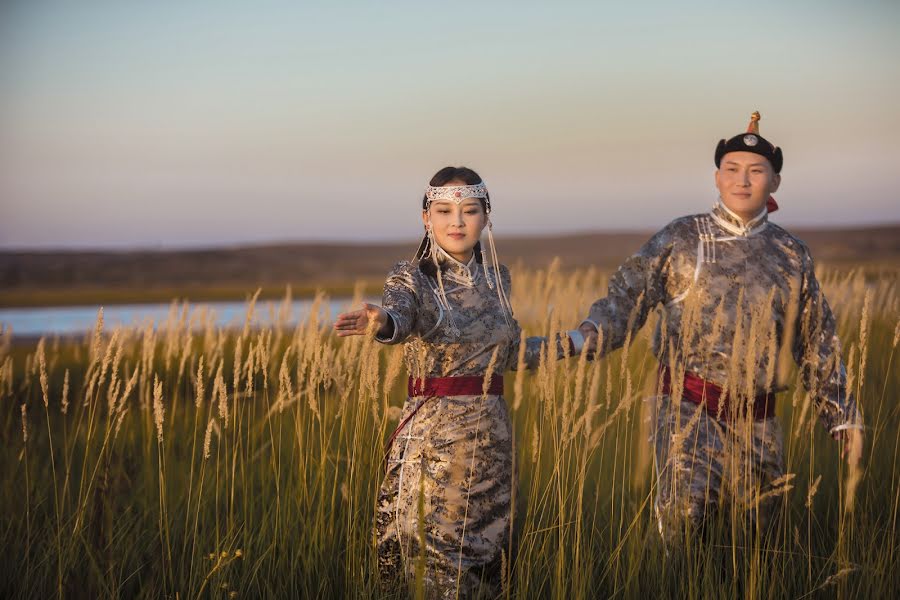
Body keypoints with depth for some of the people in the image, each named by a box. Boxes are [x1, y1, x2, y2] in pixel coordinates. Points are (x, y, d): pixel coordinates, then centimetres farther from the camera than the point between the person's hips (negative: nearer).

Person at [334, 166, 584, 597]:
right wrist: (380, 321, -52)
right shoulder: (413, 278, -7)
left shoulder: (495, 276, 8)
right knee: (436, 563, -2)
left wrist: (566, 344, 21)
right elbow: (402, 315, -31)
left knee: (486, 554, 10)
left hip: (492, 433, 5)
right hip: (434, 434, -4)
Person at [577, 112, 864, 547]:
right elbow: (628, 296, -4)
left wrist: (842, 414, 15)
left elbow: (817, 345, 16)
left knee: (757, 525, 9)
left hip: (757, 421, 4)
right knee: (683, 512, -23)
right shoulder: (681, 239, 3)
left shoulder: (791, 255, 10)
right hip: (689, 408, -3)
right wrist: (587, 337, -24)